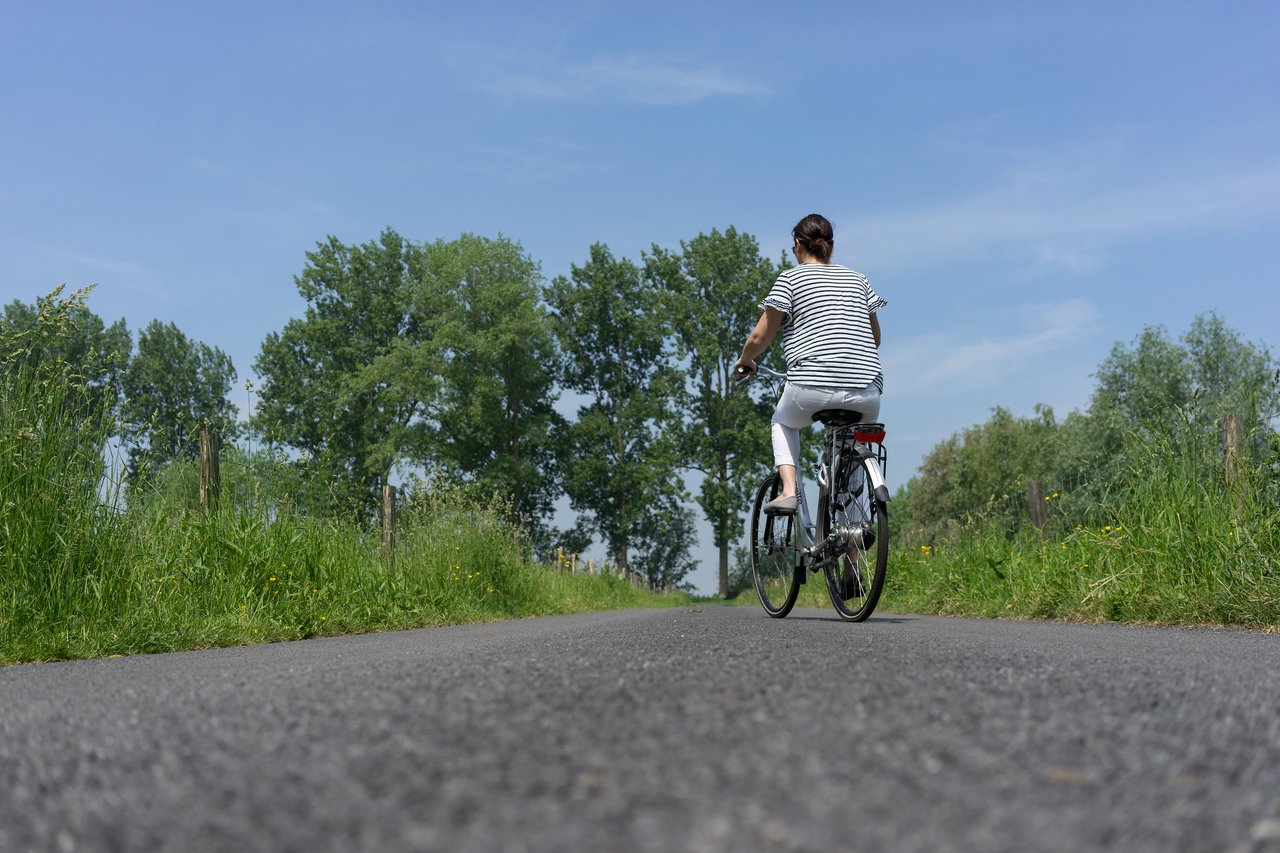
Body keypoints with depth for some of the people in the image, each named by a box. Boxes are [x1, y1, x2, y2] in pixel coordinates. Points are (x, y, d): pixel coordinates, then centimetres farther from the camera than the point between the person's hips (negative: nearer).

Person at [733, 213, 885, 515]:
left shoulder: (790, 278, 6)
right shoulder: (857, 279, 19)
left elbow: (760, 337, 3)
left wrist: (744, 360, 23)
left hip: (813, 388, -3)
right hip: (866, 393, 3)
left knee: (783, 423, 29)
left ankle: (788, 491, 8)